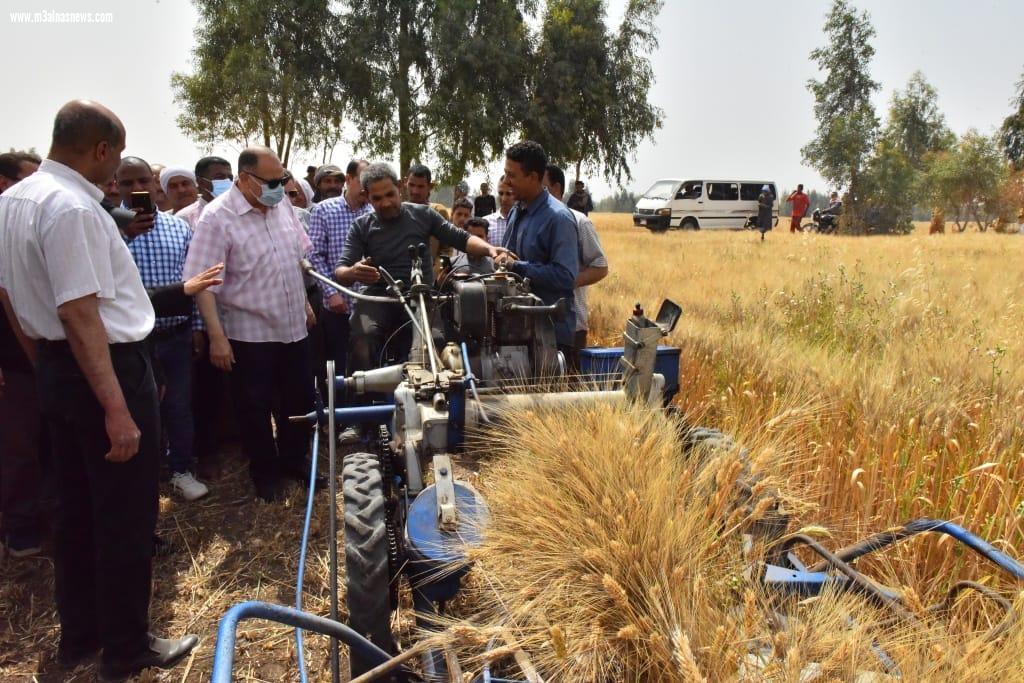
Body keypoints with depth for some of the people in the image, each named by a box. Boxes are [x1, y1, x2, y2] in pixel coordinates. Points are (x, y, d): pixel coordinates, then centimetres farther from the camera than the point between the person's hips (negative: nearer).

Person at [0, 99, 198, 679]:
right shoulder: (72, 207, -21)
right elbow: (79, 313, -27)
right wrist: (117, 409, -27)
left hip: (54, 366, 10)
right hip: (106, 367, -10)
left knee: (76, 508, 19)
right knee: (126, 516, 4)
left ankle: (79, 636, 35)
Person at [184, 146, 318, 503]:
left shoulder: (282, 205, 2)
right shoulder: (218, 218, -17)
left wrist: (305, 303, 16)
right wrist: (217, 336, -22)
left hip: (294, 327, 6)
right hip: (250, 334, -6)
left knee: (298, 401, 17)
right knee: (255, 408, 10)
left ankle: (294, 460, 36)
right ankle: (265, 472, 28)